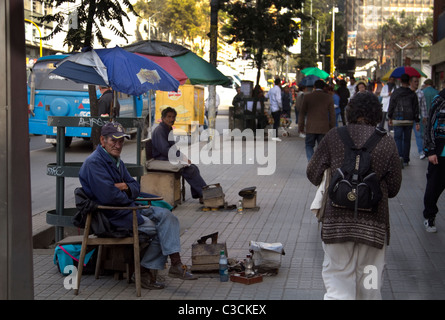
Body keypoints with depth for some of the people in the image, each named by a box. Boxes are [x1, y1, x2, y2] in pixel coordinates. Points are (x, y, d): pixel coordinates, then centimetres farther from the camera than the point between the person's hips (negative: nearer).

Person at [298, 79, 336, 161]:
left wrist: (301, 127, 9)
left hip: (311, 127, 0)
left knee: (309, 146, 11)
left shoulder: (307, 96, -2)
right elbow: (332, 114, 1)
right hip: (324, 128, 1)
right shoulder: (329, 97, -1)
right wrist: (332, 128, 9)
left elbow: (302, 113, 2)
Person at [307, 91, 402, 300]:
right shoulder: (387, 142, 0)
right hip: (374, 222, 1)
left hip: (337, 221, -1)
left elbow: (313, 174, 2)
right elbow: (393, 188, 3)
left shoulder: (334, 136, -3)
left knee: (338, 278, 4)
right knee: (369, 284, 14)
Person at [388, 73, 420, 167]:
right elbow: (416, 109, 2)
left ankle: (400, 156, -22)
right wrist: (417, 122, 6)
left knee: (398, 138, 1)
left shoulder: (395, 92, -2)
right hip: (409, 120, 2)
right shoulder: (412, 94, 1)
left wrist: (390, 118, 14)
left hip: (397, 120, -1)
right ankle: (406, 160, 14)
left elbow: (391, 106, 2)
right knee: (407, 140, 10)